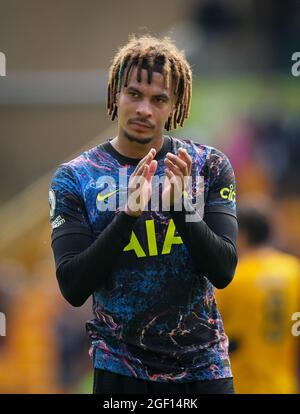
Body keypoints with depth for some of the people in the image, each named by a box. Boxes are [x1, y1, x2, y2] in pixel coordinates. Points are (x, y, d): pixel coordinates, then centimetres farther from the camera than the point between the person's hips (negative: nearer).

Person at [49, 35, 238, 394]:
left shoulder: (208, 166, -3)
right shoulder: (75, 178, -5)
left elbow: (223, 271, -9)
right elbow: (73, 288, -13)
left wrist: (182, 203, -23)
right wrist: (128, 212, -24)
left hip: (204, 366, 1)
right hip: (121, 370, -1)